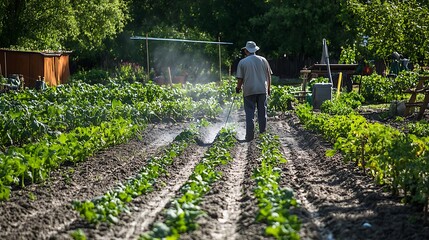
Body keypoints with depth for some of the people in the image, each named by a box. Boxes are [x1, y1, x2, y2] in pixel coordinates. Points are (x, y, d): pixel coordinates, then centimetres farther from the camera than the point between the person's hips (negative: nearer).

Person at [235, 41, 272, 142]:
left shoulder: (242, 62, -4)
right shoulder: (263, 60, 4)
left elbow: (240, 78, -3)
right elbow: (269, 76, 8)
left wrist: (238, 88, 15)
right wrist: (268, 88, 20)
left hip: (249, 91, -2)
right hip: (262, 90, 2)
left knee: (249, 113, 2)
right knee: (262, 112, 12)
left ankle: (250, 136, 0)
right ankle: (263, 133, 19)